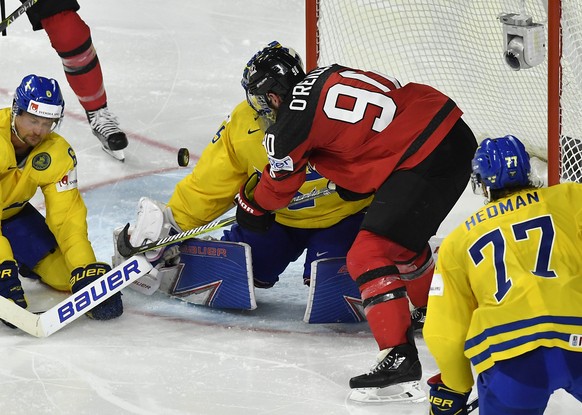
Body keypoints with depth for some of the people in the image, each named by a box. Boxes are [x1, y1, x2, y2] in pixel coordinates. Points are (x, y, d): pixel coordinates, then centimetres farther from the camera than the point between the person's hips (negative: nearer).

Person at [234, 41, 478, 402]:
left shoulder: (291, 122, -6)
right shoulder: (326, 76, 15)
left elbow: (278, 186, 13)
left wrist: (252, 208, 32)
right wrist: (352, 181, 31)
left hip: (424, 159, -10)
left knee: (369, 254, -9)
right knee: (402, 241, 29)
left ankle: (399, 358, -18)